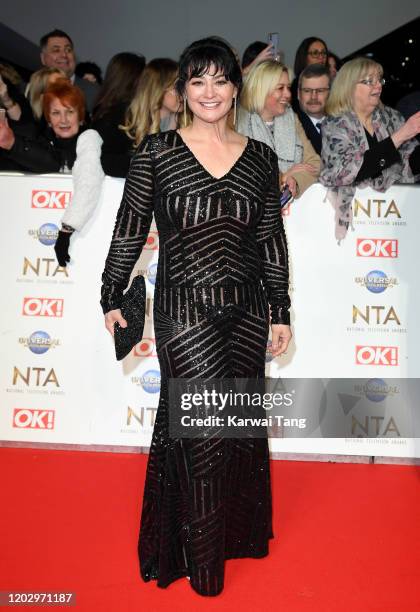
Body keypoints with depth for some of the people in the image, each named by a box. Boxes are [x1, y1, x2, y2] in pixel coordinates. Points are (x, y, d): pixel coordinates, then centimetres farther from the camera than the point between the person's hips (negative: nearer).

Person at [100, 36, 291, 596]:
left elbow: (272, 241, 8)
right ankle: (199, 553, 27)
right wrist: (112, 296, 4)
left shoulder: (261, 158, 5)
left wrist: (280, 313, 8)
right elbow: (129, 231, 2)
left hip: (247, 312, 4)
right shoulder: (156, 152, -2)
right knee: (201, 430, 1)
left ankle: (237, 531, 42)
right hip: (184, 312, -3)